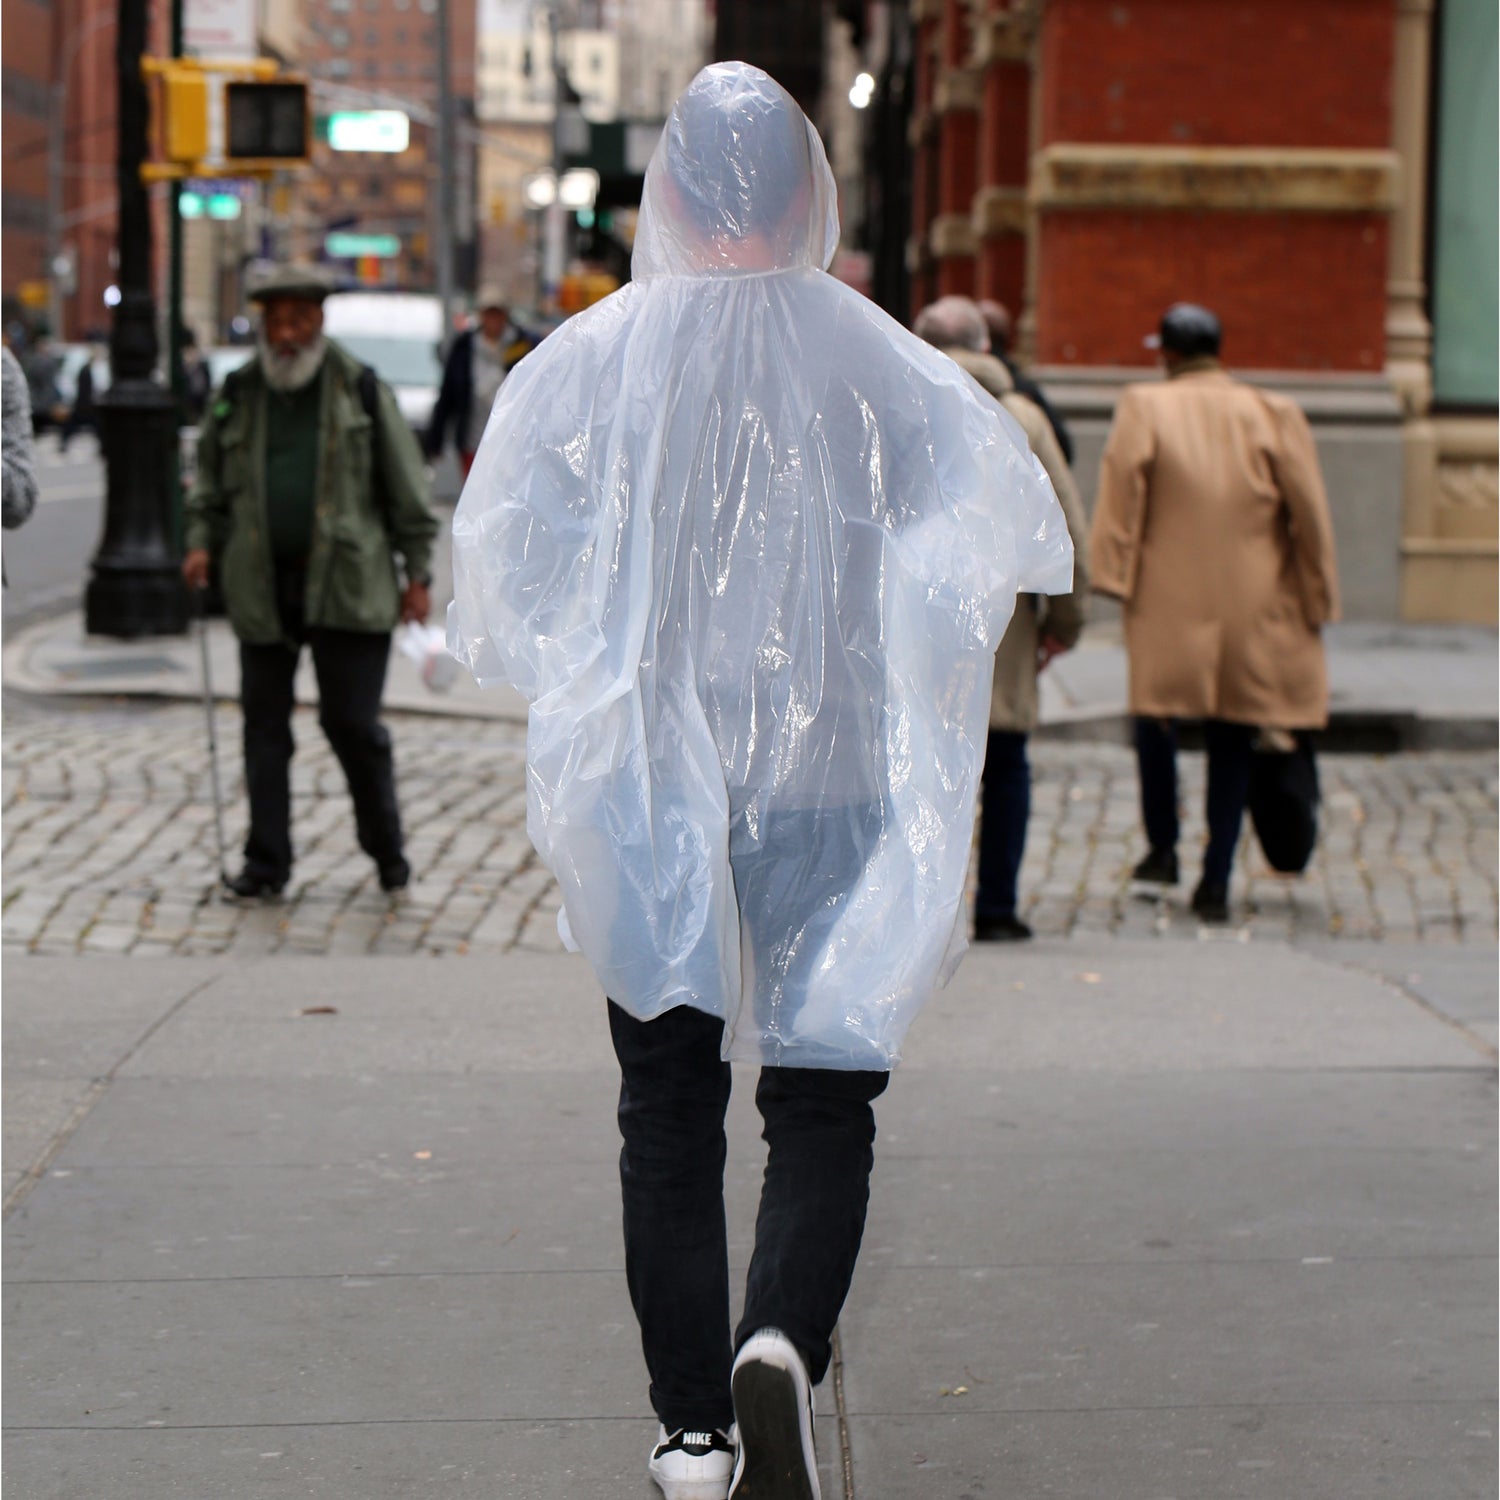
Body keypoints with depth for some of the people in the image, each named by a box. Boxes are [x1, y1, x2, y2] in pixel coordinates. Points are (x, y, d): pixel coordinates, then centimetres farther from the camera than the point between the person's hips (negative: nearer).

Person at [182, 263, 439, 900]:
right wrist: (201, 542, 3)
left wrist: (417, 572, 1)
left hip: (348, 585, -3)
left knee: (352, 723, -1)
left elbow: (405, 489, 4)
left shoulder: (362, 391, 1)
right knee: (264, 727, 6)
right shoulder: (237, 397, 8)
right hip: (262, 589, 3)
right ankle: (266, 861, 14)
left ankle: (386, 848, 19)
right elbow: (211, 485, 19)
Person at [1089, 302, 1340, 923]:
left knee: (1156, 715, 16)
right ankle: (1216, 882, 3)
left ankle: (1162, 847, 12)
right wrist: (1315, 603, 11)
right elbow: (1309, 515, 4)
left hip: (1169, 603, -2)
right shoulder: (1274, 414, 4)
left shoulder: (1144, 408, 0)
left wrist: (1117, 576, -6)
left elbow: (1121, 495, -7)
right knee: (1232, 738, 6)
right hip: (1252, 610, 2)